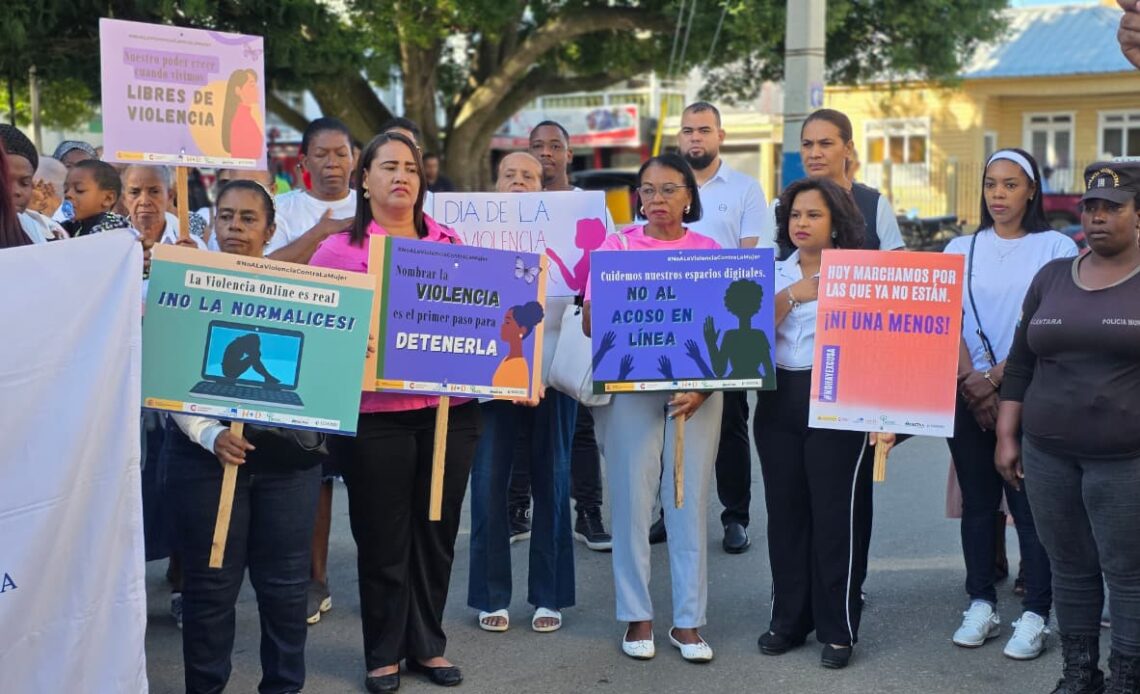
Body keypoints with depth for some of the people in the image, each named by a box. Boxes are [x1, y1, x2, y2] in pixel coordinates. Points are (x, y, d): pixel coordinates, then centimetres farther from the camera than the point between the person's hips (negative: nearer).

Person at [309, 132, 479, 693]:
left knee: (437, 531, 12)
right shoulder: (340, 249, 0)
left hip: (450, 408, 3)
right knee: (383, 536, 5)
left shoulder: (451, 244, 11)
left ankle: (427, 643, 28)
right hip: (376, 414, -3)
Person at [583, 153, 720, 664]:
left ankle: (688, 621, 13)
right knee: (633, 501, 1)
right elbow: (590, 323, 1)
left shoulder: (710, 252, 7)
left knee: (690, 502, 3)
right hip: (630, 387, -1)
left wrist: (702, 387, -11)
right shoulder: (617, 246, 5)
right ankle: (637, 617, 14)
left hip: (696, 389, 1)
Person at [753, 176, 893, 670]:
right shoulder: (774, 275, 11)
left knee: (835, 514, -1)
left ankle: (838, 629, 10)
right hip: (777, 401, 5)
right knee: (785, 511, 10)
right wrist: (790, 296, -12)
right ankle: (788, 619, 22)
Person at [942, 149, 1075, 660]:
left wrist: (999, 376, -13)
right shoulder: (961, 249, 10)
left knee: (1030, 503, -2)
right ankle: (981, 604, 18)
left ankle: (1035, 614, 6)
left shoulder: (1056, 247, -1)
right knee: (978, 502, 8)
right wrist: (970, 381, -11)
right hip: (968, 397, 3)